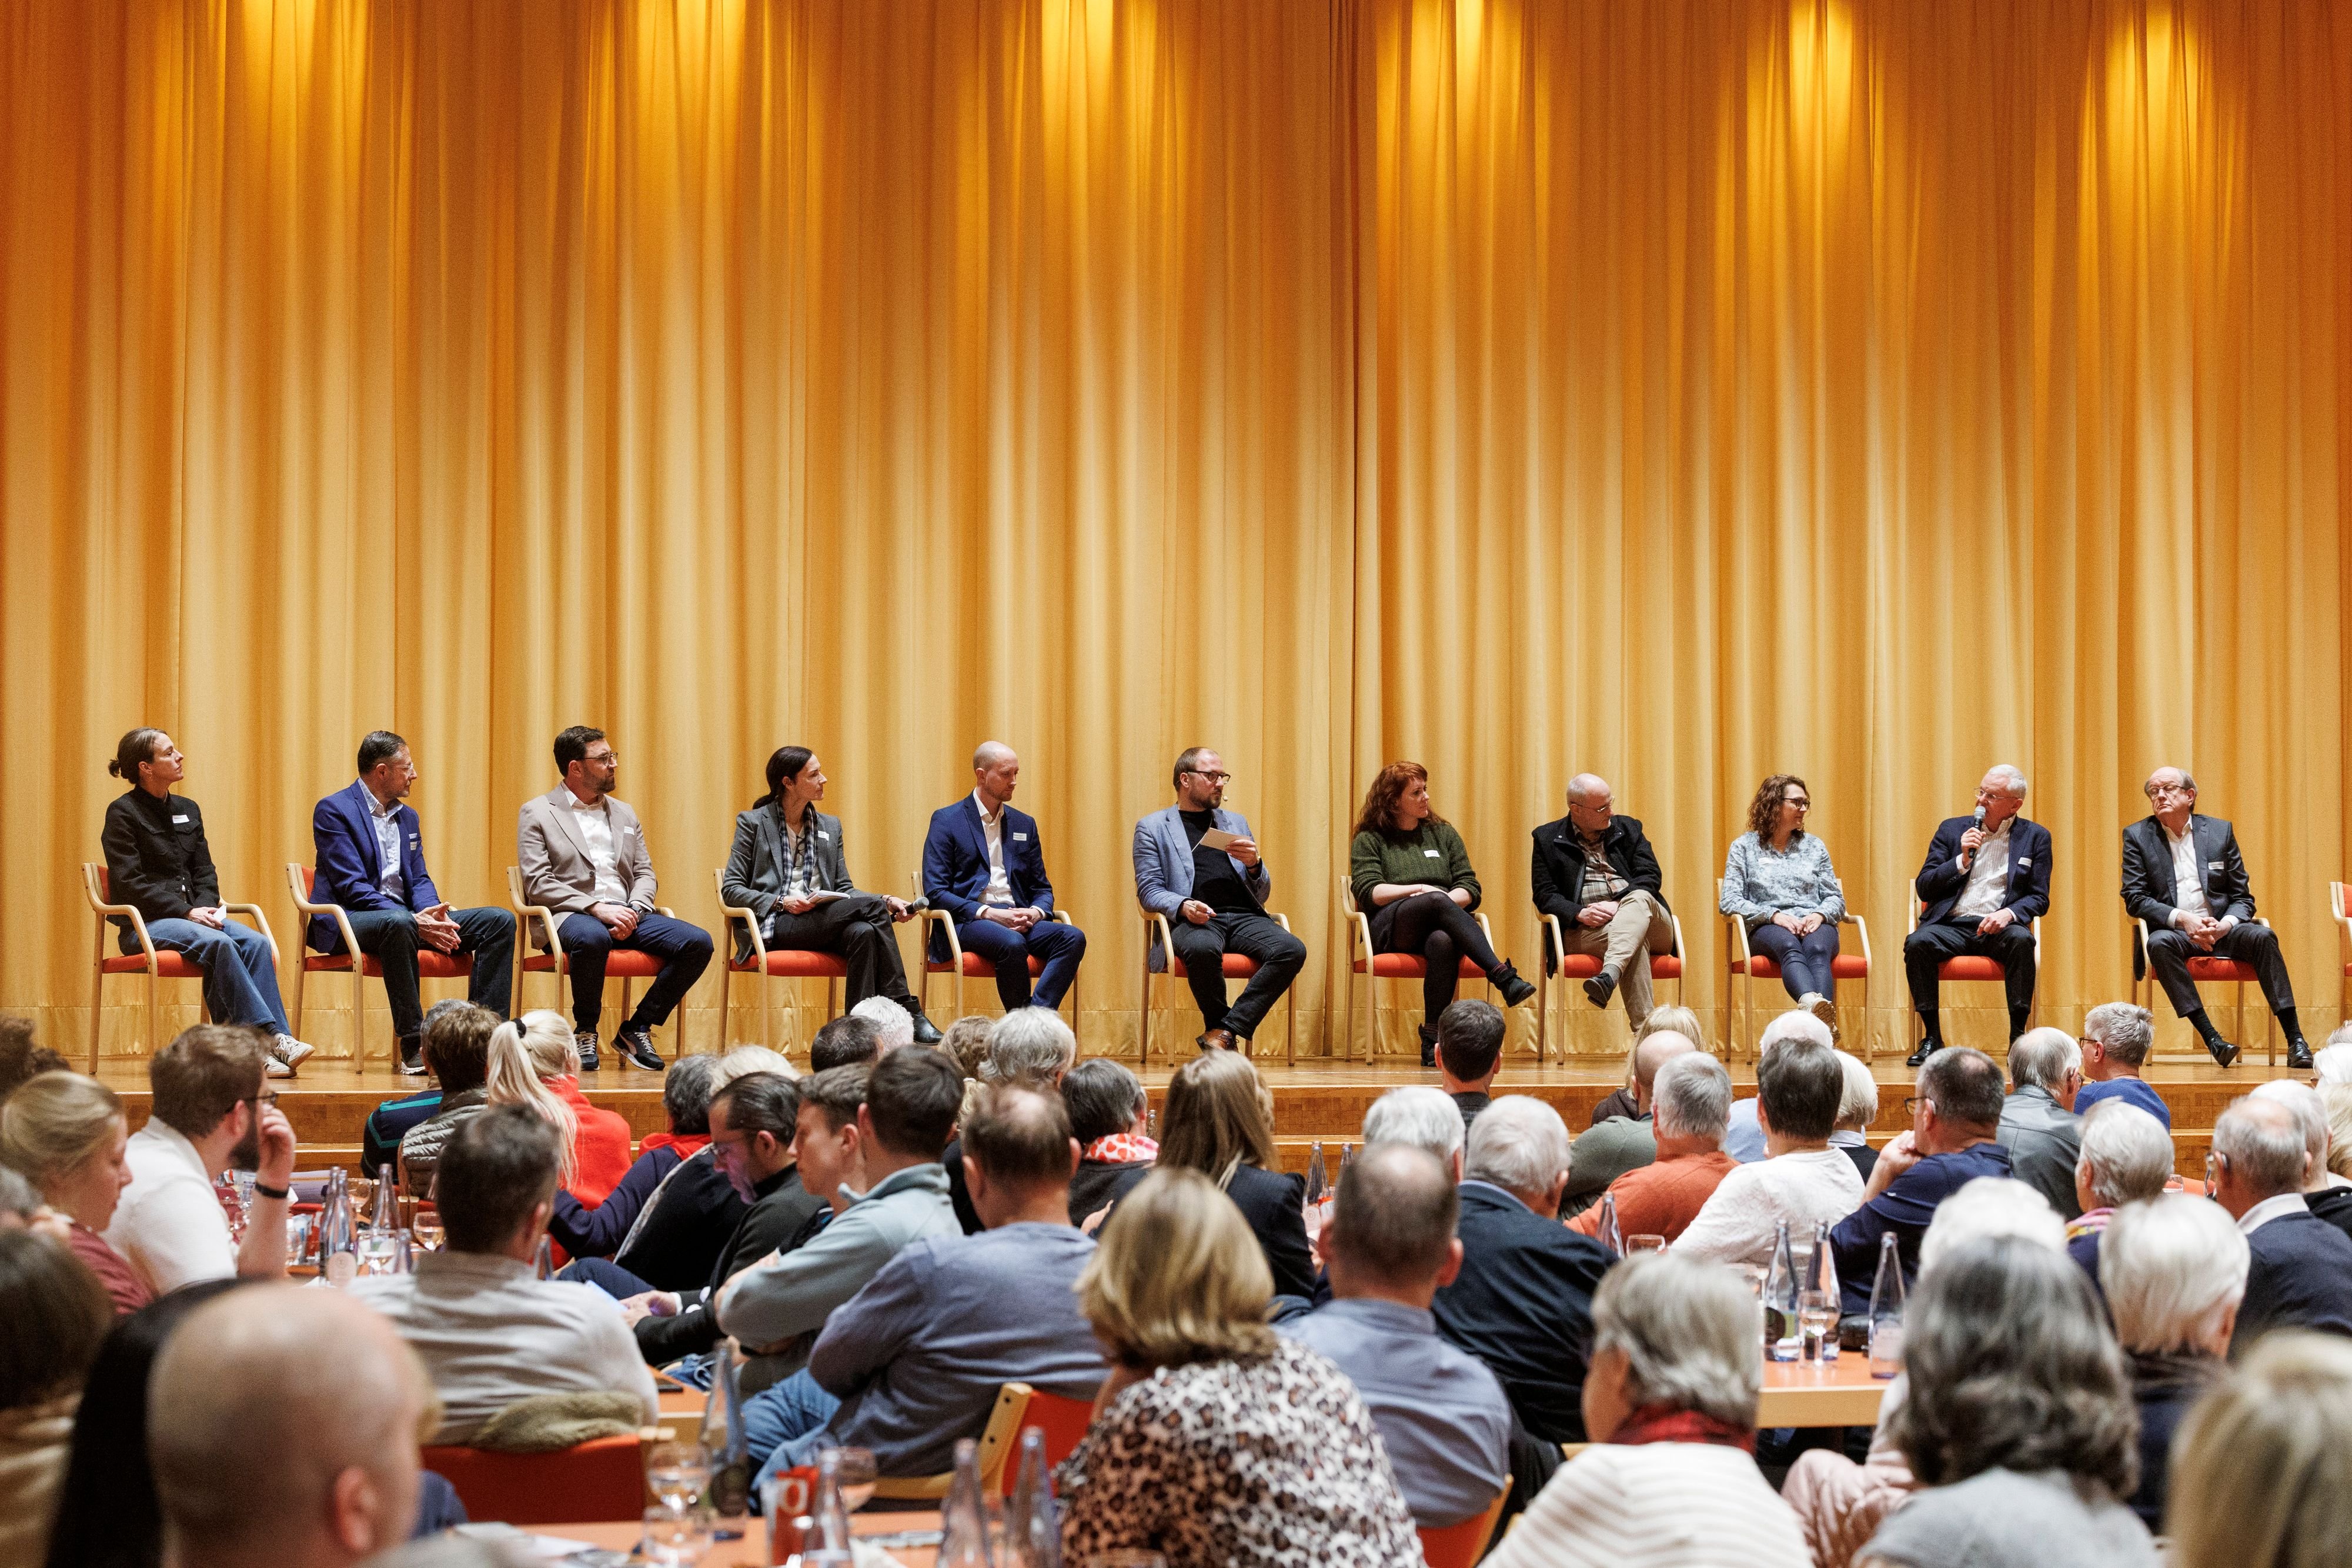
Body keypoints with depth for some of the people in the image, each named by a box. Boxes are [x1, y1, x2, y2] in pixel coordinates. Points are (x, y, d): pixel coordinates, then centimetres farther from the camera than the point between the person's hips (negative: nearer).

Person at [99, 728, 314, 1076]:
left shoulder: (187, 810, 17)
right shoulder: (123, 813, -4)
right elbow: (130, 884, -12)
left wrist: (206, 907, -7)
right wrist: (188, 912, -19)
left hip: (193, 915, 6)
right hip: (145, 923, -6)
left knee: (257, 943, -22)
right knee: (218, 943, -34)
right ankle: (272, 1036, -36)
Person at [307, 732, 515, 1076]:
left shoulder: (407, 816, 19)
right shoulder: (333, 811, -6)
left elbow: (419, 879, 14)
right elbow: (352, 887, -16)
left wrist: (432, 915, -11)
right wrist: (413, 921, -26)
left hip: (405, 919, 8)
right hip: (349, 920, -8)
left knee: (499, 921, -9)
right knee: (398, 923, -43)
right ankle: (413, 1047, -39)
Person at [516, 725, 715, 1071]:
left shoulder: (624, 815, 22)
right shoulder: (537, 814, 5)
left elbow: (644, 873, 17)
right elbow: (538, 883, -6)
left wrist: (633, 911, -6)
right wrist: (596, 908, -17)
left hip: (626, 916, 5)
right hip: (570, 914, -5)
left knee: (698, 942, -18)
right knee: (592, 938, -42)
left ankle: (636, 1030, -6)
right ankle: (585, 1034, -17)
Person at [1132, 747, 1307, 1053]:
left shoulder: (1236, 822, 27)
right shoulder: (1152, 827, 14)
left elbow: (1262, 893, 24)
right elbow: (1149, 892, 3)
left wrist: (1254, 865, 0)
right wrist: (1183, 906, -19)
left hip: (1244, 917, 4)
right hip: (1193, 921, -4)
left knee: (1293, 950, -27)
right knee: (1203, 948, -41)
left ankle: (1225, 1031, -28)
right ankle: (1229, 1039, -19)